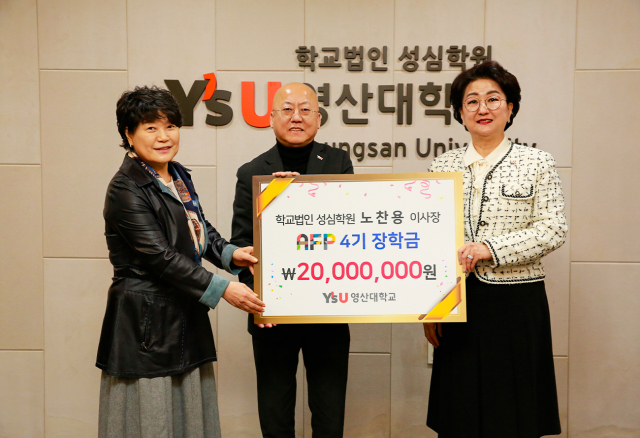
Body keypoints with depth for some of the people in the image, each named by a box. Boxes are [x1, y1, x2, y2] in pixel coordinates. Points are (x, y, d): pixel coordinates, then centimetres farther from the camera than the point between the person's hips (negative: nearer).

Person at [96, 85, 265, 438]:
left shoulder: (179, 176, 10)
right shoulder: (126, 190, -16)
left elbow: (200, 227, 19)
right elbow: (160, 256, -22)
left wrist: (229, 254, -2)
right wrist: (221, 289, -22)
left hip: (185, 314, 8)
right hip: (146, 319, -8)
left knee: (190, 408, 15)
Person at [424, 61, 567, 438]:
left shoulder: (538, 163, 1)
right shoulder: (443, 167, 7)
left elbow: (553, 230, -5)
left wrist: (491, 248, -17)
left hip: (517, 305, -2)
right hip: (458, 304, 2)